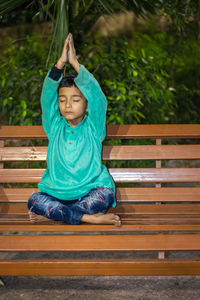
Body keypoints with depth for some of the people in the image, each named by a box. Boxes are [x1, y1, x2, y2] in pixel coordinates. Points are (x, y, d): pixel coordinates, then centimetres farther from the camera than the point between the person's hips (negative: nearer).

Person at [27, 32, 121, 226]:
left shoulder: (93, 127, 2)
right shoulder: (55, 127, 7)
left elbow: (97, 97, -13)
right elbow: (47, 95, -5)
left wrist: (75, 63, -17)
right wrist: (61, 62, -17)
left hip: (89, 191, -1)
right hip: (56, 192, 2)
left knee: (105, 195, -33)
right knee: (34, 200, -27)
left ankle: (51, 215, -22)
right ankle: (90, 218, -28)